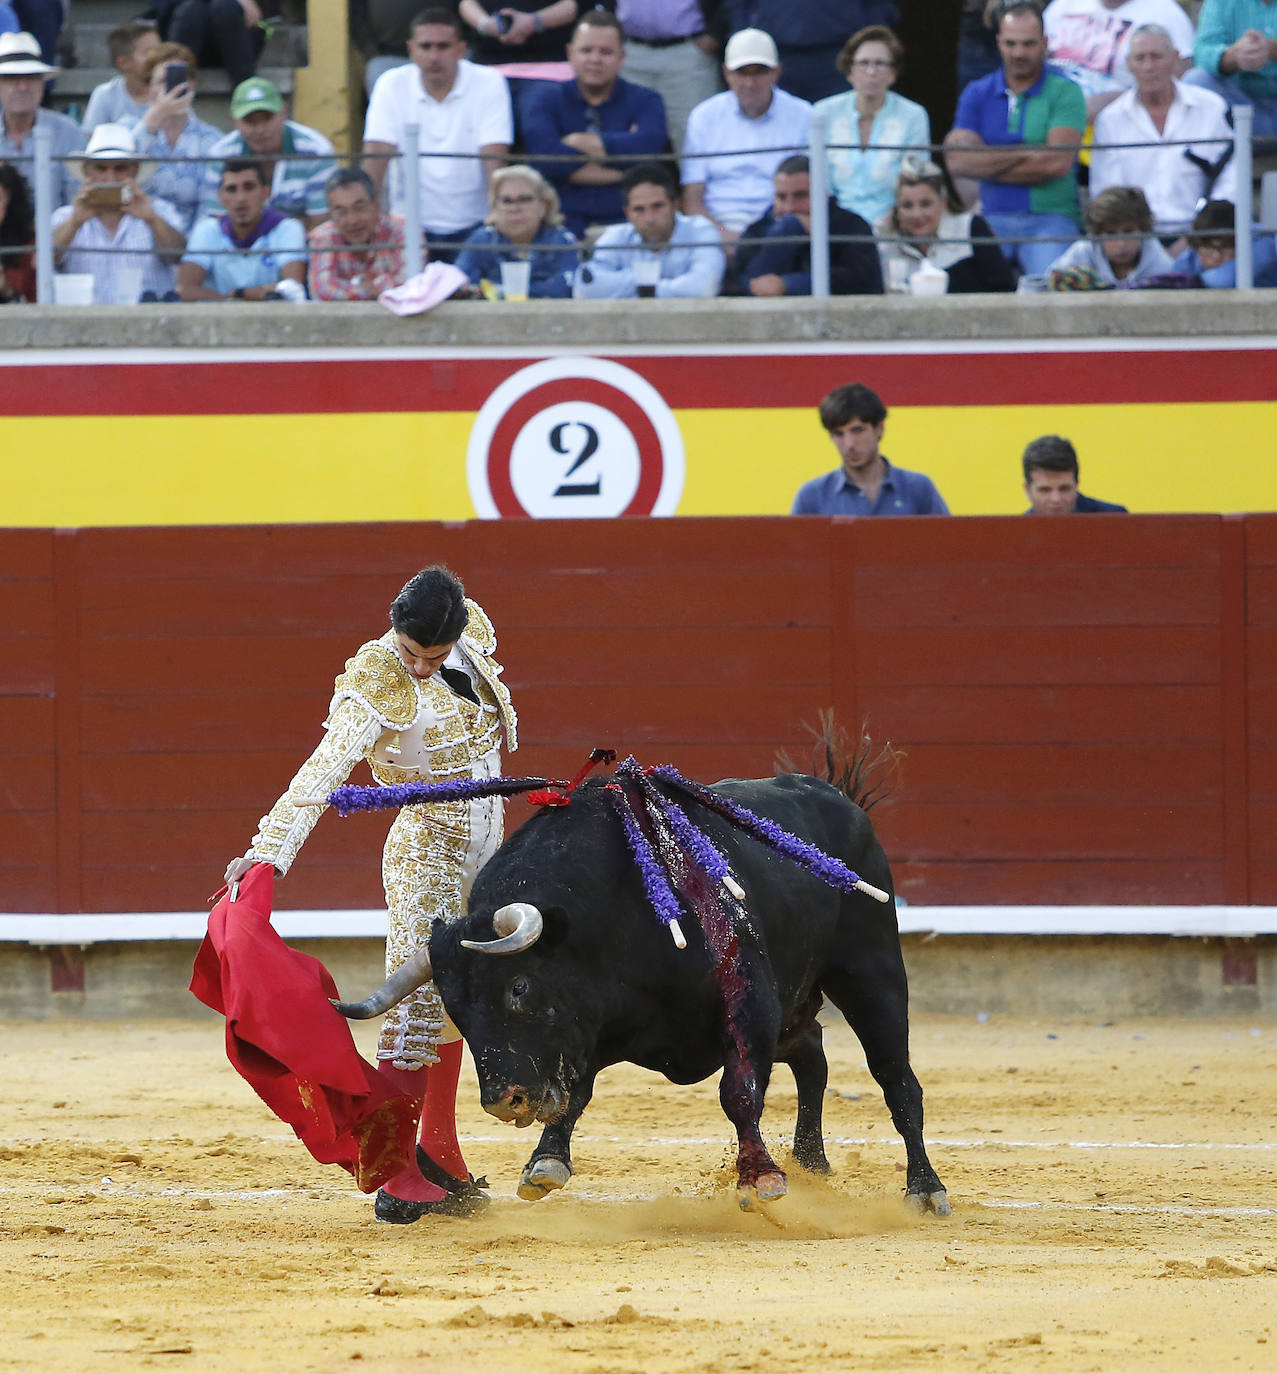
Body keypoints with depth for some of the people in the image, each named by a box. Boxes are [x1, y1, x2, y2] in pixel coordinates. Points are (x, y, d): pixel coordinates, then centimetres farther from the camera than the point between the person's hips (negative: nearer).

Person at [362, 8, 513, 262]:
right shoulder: (392, 85, 0)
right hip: (411, 225, 1)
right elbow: (376, 155, -6)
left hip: (471, 225, -1)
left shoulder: (489, 84, -4)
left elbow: (494, 159, -10)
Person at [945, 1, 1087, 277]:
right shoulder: (977, 94, 14)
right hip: (991, 220, 3)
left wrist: (989, 165, -1)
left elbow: (1058, 163, -9)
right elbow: (957, 161, -1)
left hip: (1049, 217, -3)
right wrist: (1027, 153, -6)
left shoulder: (1064, 92, 4)